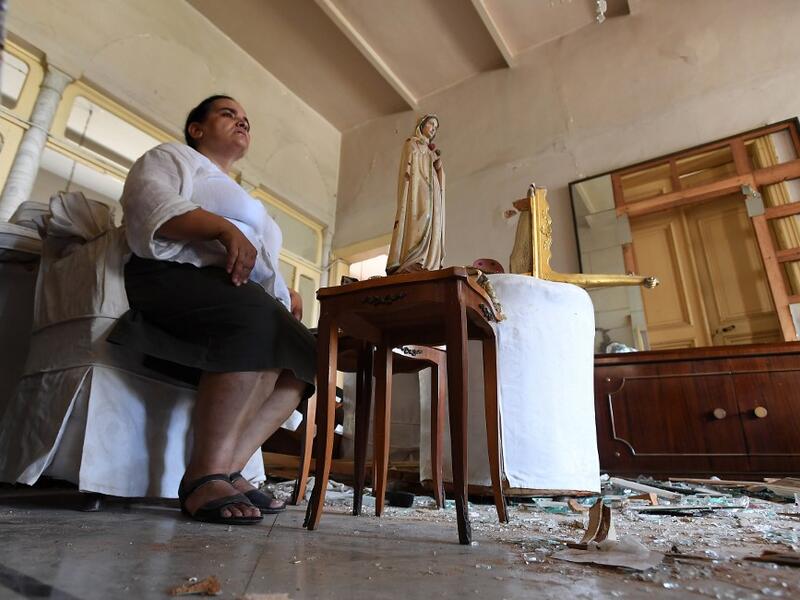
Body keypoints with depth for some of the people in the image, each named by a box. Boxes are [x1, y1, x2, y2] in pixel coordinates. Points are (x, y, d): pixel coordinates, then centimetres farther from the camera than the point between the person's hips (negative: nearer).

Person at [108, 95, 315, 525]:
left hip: (238, 300, 8)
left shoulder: (243, 199, 37)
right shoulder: (173, 156, 17)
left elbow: (264, 269, 29)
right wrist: (224, 228, -20)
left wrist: (286, 292, 8)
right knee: (257, 319, -36)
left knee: (306, 356, -15)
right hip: (175, 278, -7)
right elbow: (149, 203, -7)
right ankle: (204, 477, -31)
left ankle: (229, 468, -21)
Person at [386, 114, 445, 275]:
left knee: (433, 225, -8)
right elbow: (408, 168, 0)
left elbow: (437, 171, 25)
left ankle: (429, 265, -17)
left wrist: (438, 160, 9)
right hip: (418, 186, -7)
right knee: (420, 220, -26)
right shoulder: (411, 143, 12)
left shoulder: (431, 150, 31)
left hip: (432, 191, 7)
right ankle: (412, 264, -37)